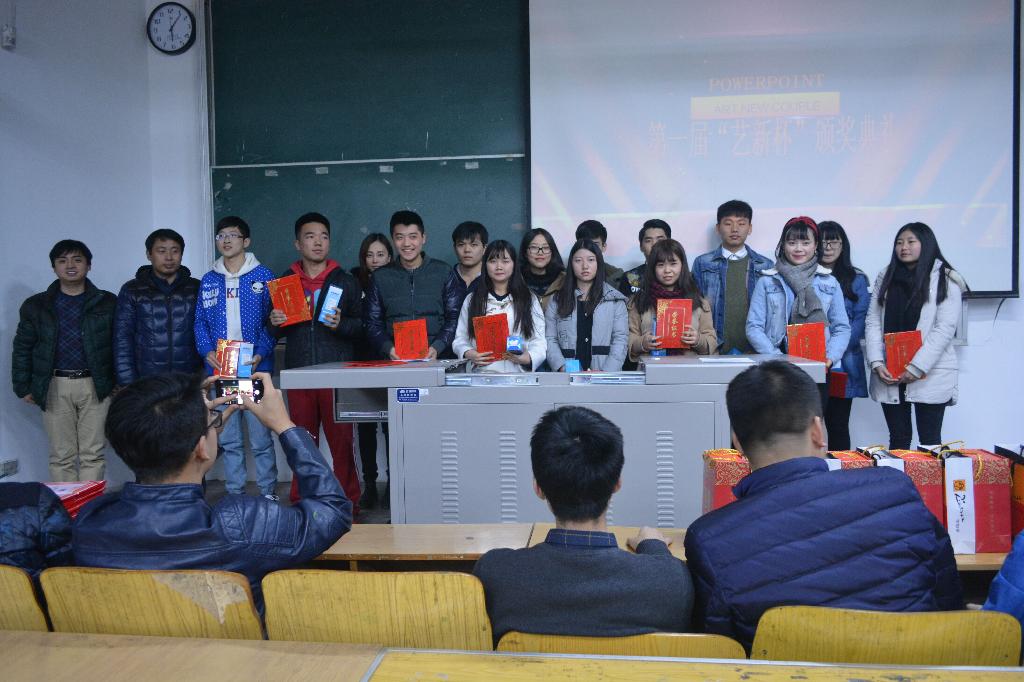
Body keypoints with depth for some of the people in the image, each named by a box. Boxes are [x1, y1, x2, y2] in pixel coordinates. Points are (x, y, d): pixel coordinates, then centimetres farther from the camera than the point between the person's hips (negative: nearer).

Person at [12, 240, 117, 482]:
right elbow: (22, 348, 11)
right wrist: (23, 387, 7)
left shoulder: (108, 303, 3)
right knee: (61, 456, 5)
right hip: (55, 387, 1)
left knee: (92, 454, 1)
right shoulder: (35, 306, 7)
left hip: (95, 386, -1)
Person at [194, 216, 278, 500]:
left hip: (256, 370, -3)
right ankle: (234, 494, 20)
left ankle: (268, 494, 10)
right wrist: (207, 351, -7)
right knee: (229, 441, 10)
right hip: (219, 371, 4)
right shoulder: (208, 281, 11)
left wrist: (261, 353, -15)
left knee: (261, 439, -2)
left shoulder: (263, 276, 1)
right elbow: (200, 322, 11)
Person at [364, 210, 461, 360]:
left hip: (435, 359, -1)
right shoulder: (380, 277, 12)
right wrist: (388, 348, -7)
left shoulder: (443, 272, 9)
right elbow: (372, 323, 11)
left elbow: (454, 317, 6)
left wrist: (437, 348, -8)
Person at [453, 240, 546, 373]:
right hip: (482, 373, 1)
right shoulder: (471, 300, 17)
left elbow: (539, 341, 8)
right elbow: (460, 339, 15)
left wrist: (527, 358, -11)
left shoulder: (529, 300, 15)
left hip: (519, 373, 0)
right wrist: (469, 354, -6)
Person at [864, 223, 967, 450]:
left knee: (929, 440, 3)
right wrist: (877, 363, -6)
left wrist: (917, 367, -15)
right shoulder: (885, 278, 12)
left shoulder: (944, 280, -1)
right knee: (898, 439, 10)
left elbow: (945, 328, -8)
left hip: (930, 375, -3)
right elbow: (872, 322, 6)